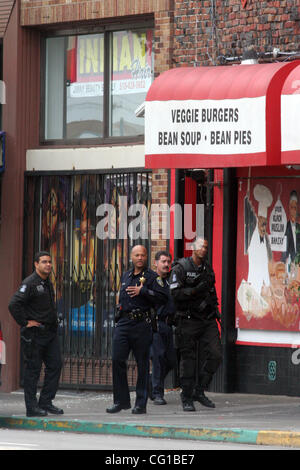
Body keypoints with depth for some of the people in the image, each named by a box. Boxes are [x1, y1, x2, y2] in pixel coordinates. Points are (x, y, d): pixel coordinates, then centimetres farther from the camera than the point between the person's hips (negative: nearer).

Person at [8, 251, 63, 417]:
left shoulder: (48, 283, 14)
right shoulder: (30, 283, -13)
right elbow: (13, 305, -22)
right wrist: (25, 323, -17)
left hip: (50, 332, 8)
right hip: (34, 334, -8)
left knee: (55, 366, 5)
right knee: (33, 369, -3)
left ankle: (46, 402, 12)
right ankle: (32, 407, 1)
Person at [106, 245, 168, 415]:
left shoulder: (151, 276, -1)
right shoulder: (126, 276, 18)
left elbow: (163, 297, -13)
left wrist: (142, 291, -17)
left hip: (142, 324, -5)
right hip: (123, 323, 5)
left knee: (143, 364, -1)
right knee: (117, 360, -4)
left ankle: (141, 403, 5)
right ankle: (122, 400, 4)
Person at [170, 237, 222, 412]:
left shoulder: (208, 268, 15)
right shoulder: (180, 268, -5)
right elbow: (175, 293, -14)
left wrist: (216, 311, 20)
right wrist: (196, 290, -23)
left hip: (208, 319, 5)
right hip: (188, 320, -5)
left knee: (215, 355, -6)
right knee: (188, 359, -1)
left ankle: (199, 391, 8)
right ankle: (187, 398, 8)